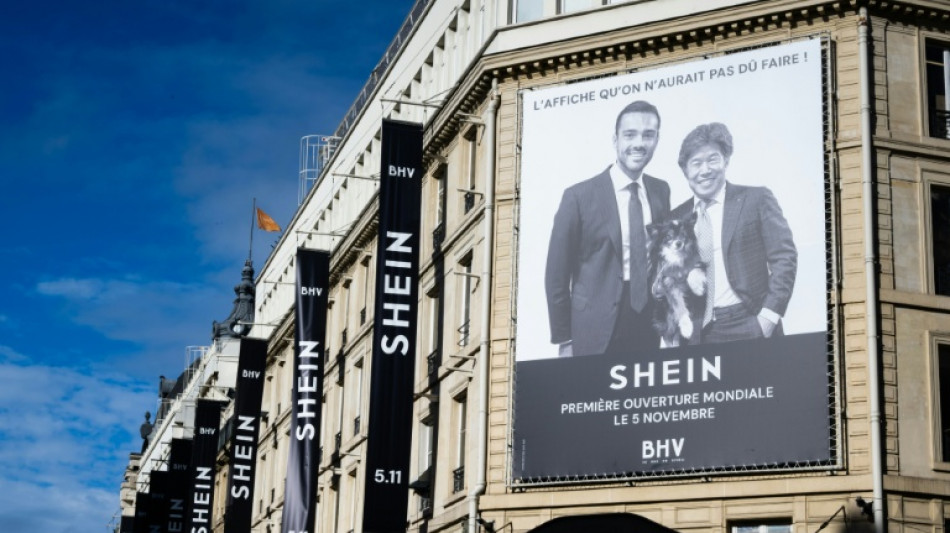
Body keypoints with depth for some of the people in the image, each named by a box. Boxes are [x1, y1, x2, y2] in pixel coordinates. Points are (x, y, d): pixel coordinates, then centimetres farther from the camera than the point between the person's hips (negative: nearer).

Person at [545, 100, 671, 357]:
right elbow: (557, 274, -4)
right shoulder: (579, 196, -8)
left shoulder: (661, 191, 6)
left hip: (649, 329, 4)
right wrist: (564, 341, -4)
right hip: (596, 334, -4)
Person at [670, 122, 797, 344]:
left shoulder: (756, 199, 3)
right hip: (697, 334, 2)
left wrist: (769, 315, -10)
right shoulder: (676, 218, 12)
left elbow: (784, 257, -2)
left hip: (749, 327, -2)